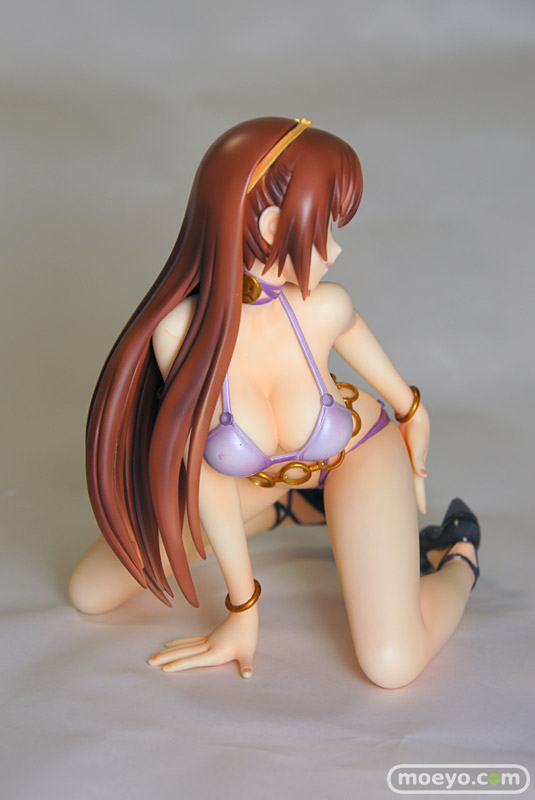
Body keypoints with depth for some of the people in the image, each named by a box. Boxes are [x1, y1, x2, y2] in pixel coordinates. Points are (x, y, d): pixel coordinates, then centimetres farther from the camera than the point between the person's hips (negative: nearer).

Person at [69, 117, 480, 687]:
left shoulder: (321, 308, -29)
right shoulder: (181, 330, -35)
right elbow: (207, 479, -24)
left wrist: (410, 408, 16)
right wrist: (243, 608, -14)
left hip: (358, 449, -1)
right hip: (255, 476, 2)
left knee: (392, 664, -22)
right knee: (89, 593, 5)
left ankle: (458, 561, 15)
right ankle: (290, 507, 18)